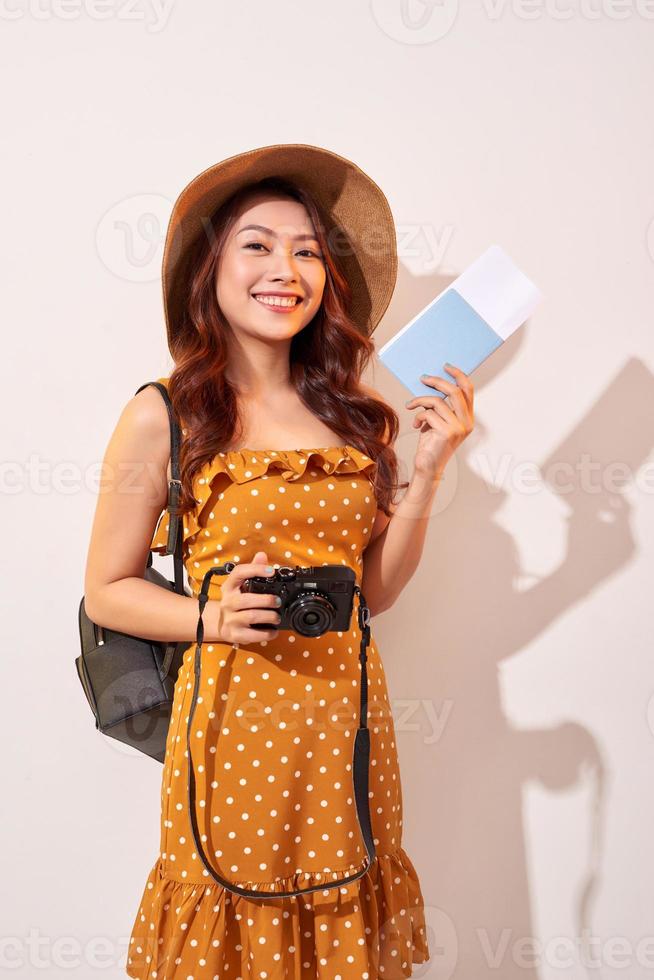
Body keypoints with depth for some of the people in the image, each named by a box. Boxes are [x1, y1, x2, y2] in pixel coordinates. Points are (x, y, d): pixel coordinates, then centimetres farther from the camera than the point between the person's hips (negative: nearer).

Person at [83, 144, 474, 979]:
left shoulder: (351, 416, 6)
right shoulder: (163, 415, -6)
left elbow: (374, 590, 8)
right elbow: (106, 591, -1)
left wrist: (429, 467, -2)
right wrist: (214, 618, -18)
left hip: (346, 718, 4)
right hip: (233, 717, -4)